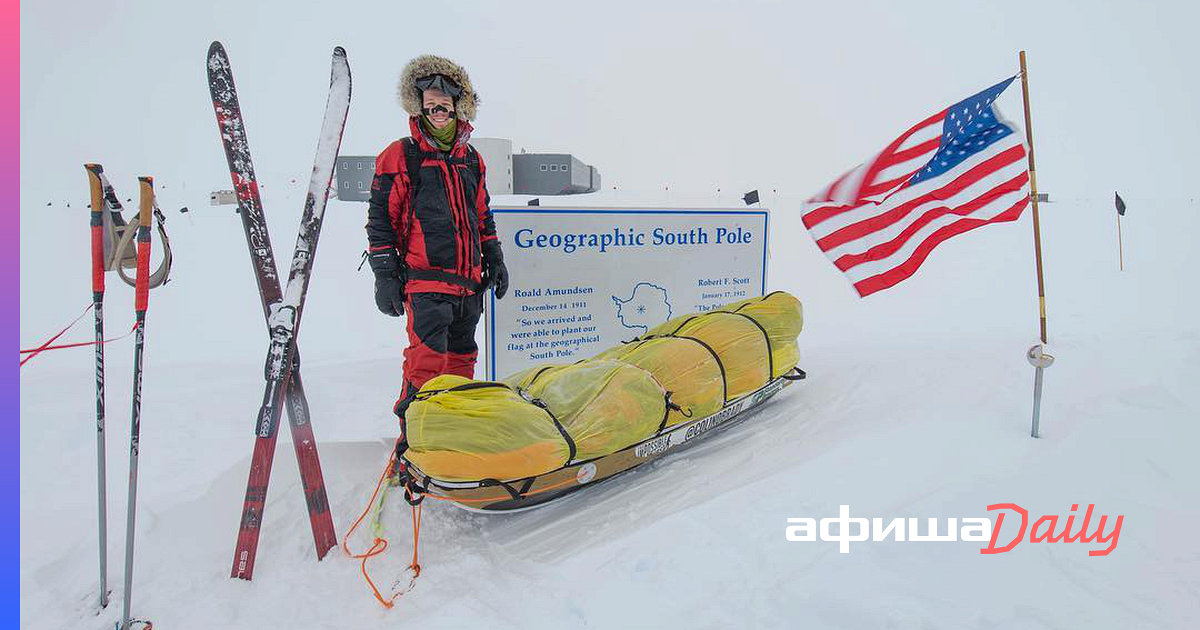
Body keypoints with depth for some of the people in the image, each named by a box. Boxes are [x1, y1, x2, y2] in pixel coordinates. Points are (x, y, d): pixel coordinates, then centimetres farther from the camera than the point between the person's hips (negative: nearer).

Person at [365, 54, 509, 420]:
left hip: (468, 282, 6)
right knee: (428, 360, -12)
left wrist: (494, 259, 19)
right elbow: (380, 219, -3)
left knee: (462, 360, 14)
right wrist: (385, 277, -7)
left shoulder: (471, 159, 16)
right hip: (424, 281, -6)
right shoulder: (400, 156, -1)